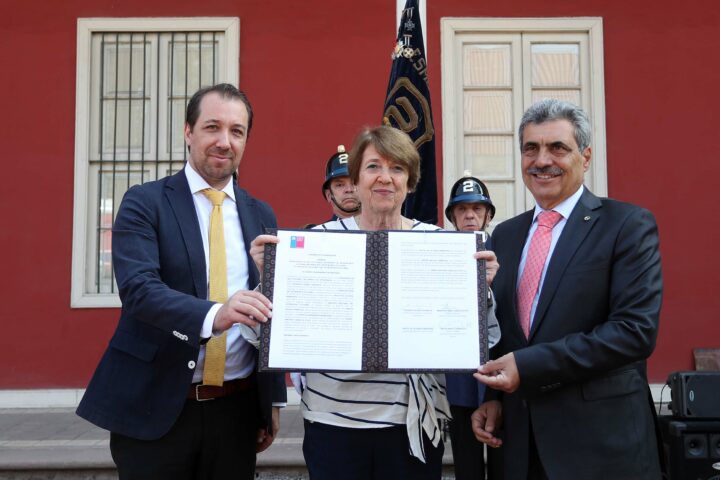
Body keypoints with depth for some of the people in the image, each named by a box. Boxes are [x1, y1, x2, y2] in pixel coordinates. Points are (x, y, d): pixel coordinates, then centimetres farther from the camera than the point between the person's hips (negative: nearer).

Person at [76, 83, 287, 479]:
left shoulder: (261, 215, 8)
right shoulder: (144, 203, -4)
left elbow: (271, 312, 10)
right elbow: (137, 287, -18)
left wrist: (274, 401, 9)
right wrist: (213, 314, -36)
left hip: (237, 409, 4)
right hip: (154, 407, -3)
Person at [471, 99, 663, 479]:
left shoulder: (628, 225, -8)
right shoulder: (505, 235, 9)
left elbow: (636, 329, -17)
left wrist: (528, 365, -21)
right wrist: (493, 396, -1)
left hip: (602, 442, -4)